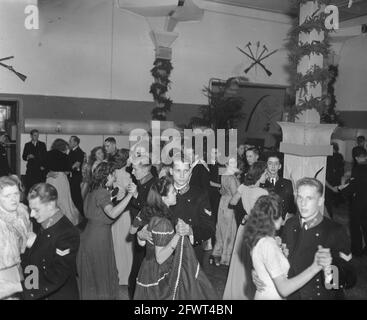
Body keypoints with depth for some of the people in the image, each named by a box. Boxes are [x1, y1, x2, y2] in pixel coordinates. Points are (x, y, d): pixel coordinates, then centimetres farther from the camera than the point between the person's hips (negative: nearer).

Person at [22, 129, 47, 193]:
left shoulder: (42, 144, 11)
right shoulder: (27, 145, 12)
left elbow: (45, 156, 7)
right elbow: (23, 157, 10)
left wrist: (43, 166, -5)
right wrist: (28, 157, -12)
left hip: (40, 169, 0)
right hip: (30, 169, 1)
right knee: (29, 187, -7)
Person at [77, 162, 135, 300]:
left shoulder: (93, 191, 10)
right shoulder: (102, 192, -19)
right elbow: (112, 213, -35)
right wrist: (130, 194, -34)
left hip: (89, 235, 9)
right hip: (99, 238, -9)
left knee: (90, 276, 19)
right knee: (101, 277, 5)